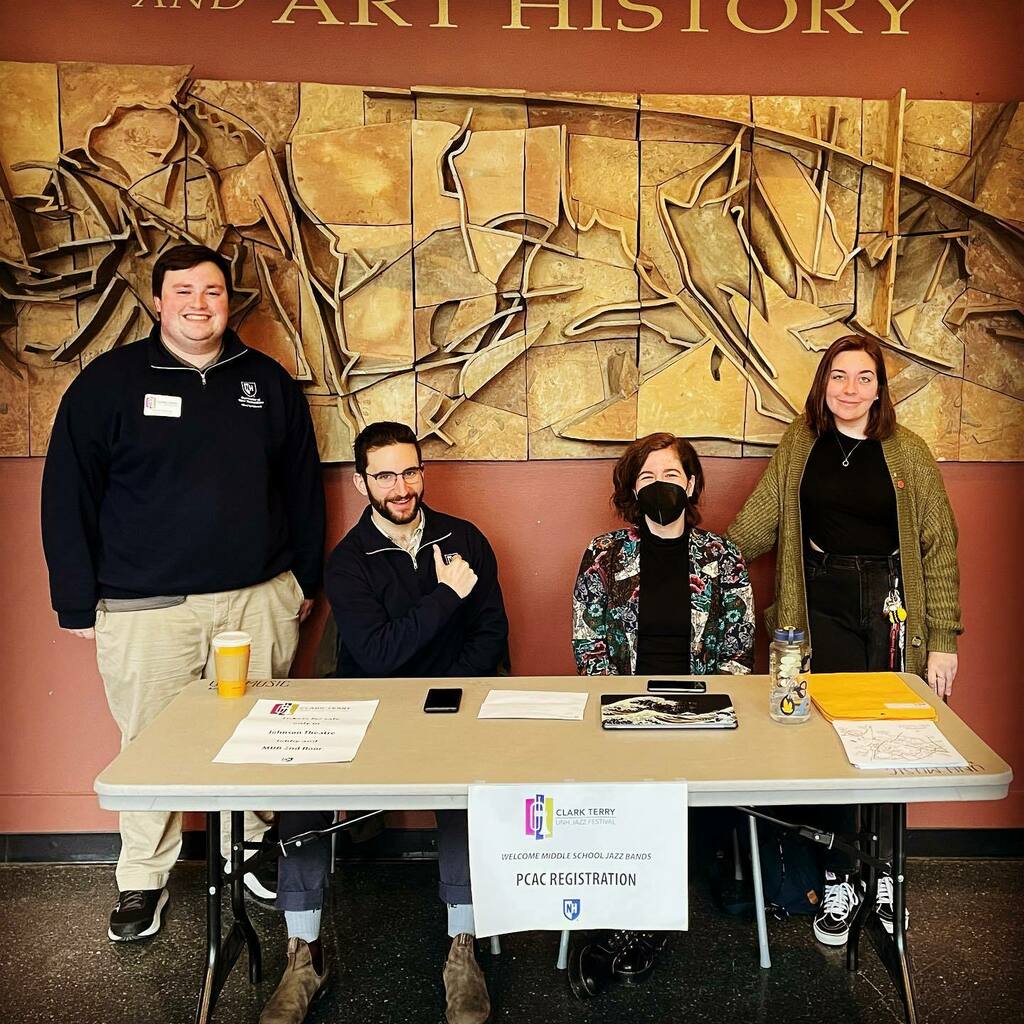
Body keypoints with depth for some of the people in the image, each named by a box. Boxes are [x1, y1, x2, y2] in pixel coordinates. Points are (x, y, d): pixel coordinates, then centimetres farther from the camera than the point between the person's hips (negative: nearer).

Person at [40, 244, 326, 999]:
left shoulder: (269, 383, 7)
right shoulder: (109, 382, -2)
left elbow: (302, 485, 12)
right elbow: (68, 497, -1)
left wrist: (307, 578, 12)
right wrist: (77, 603, -3)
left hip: (260, 598, 2)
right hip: (145, 609, -2)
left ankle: (253, 850, 34)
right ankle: (143, 880, 27)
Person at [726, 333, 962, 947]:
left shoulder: (908, 452, 0)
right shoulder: (800, 446, 5)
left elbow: (939, 546, 0)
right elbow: (757, 524, 7)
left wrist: (943, 638, -4)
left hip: (893, 608, 0)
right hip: (824, 608, 1)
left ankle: (884, 872, 24)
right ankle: (839, 881, 17)